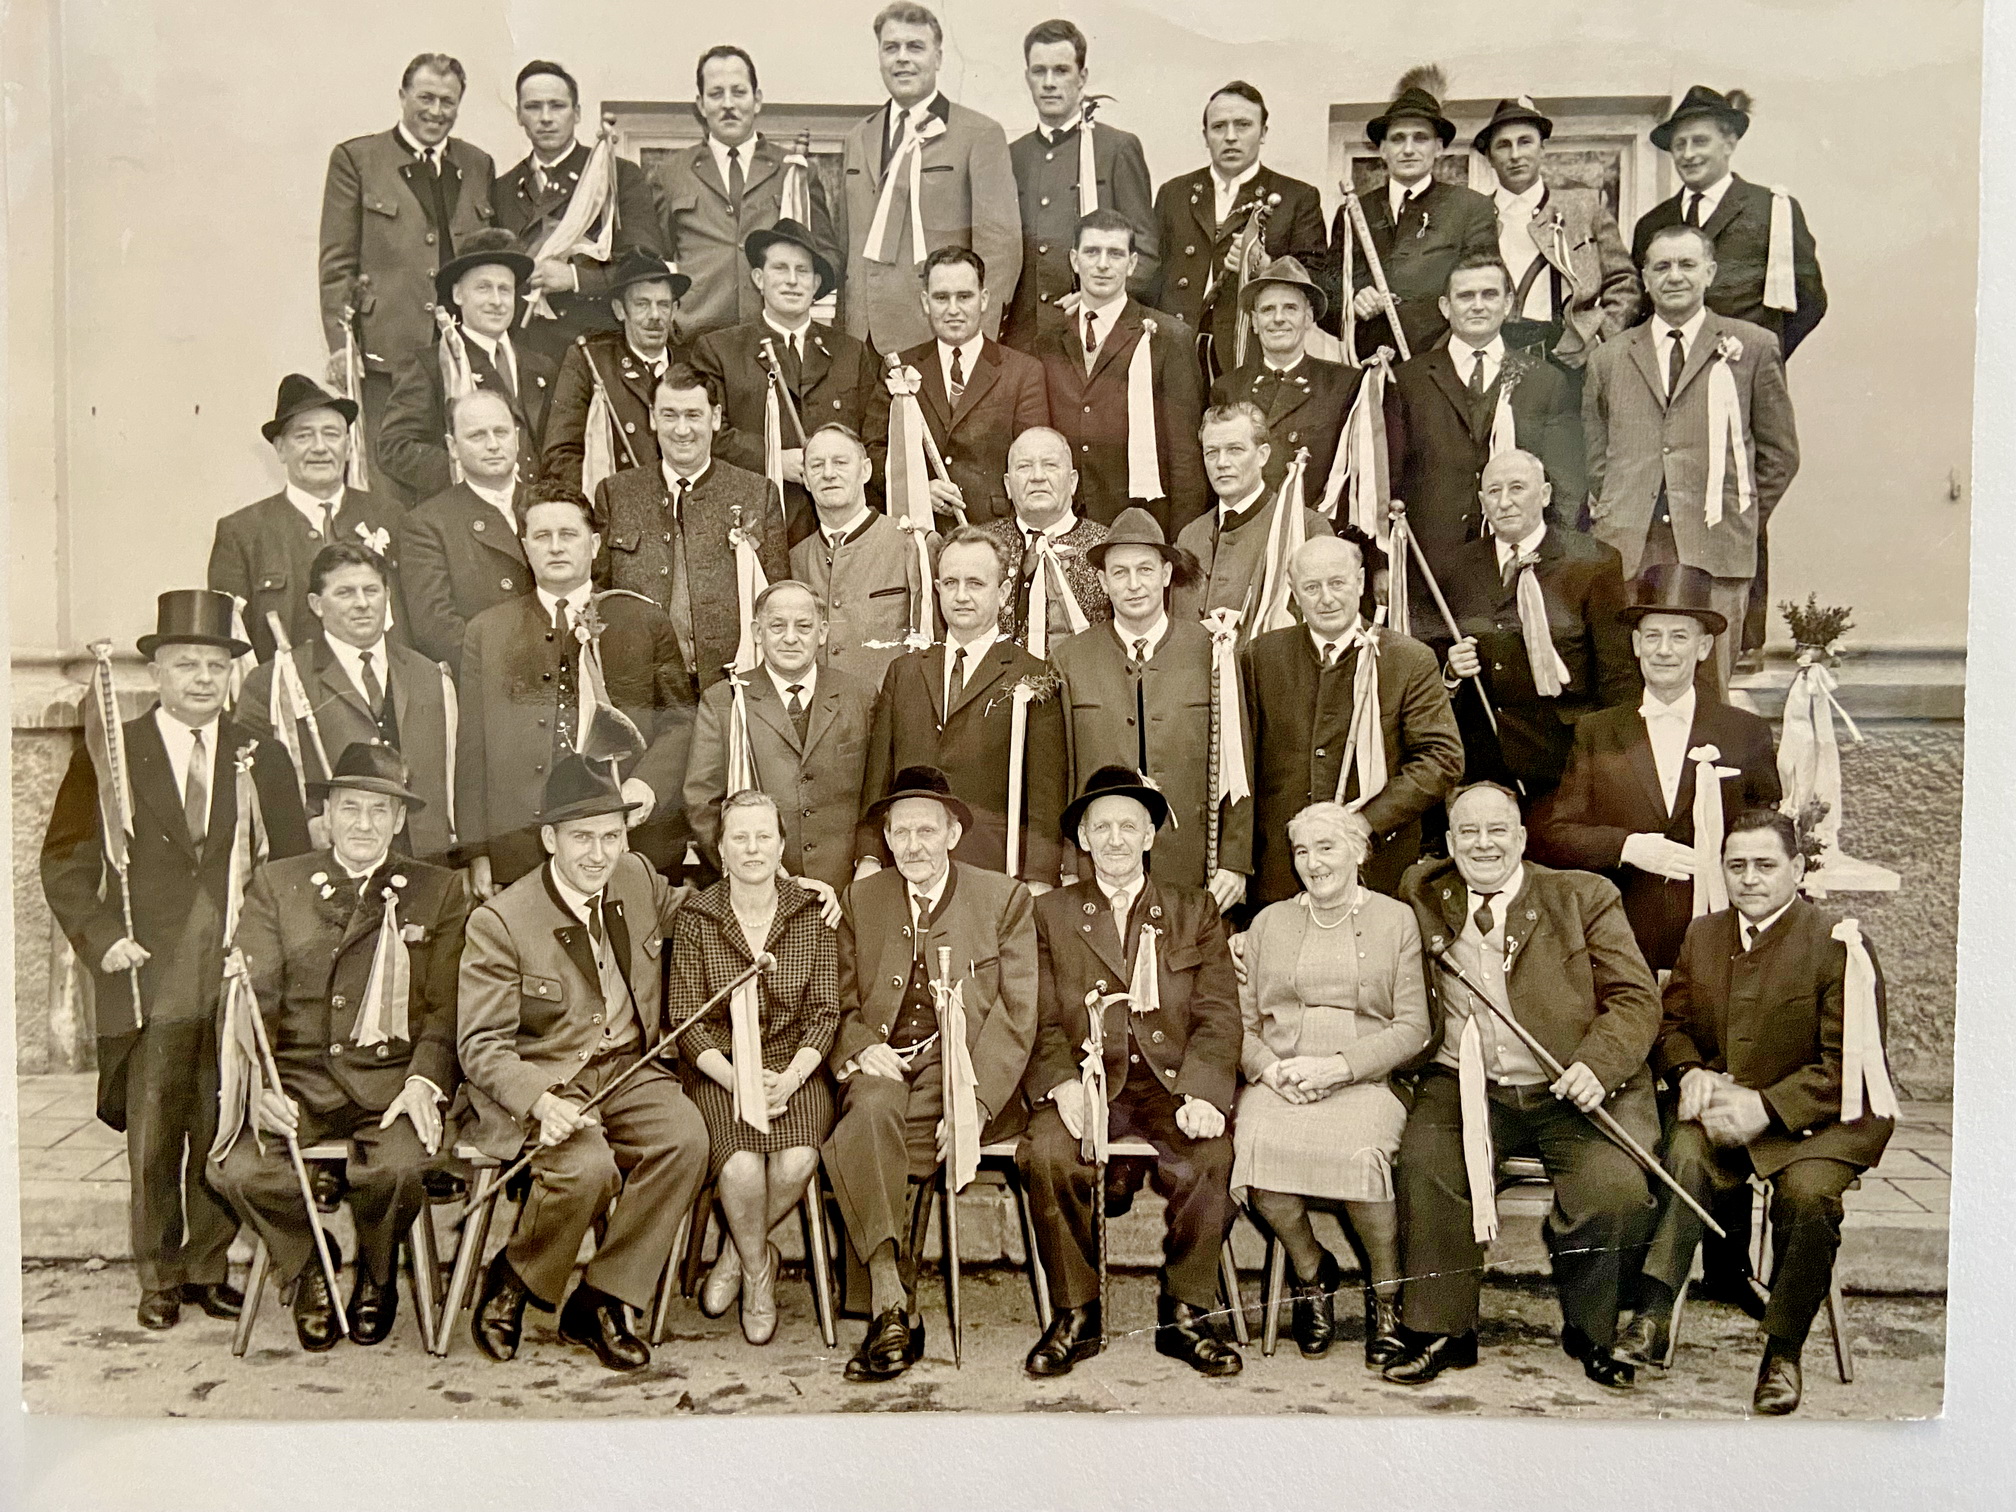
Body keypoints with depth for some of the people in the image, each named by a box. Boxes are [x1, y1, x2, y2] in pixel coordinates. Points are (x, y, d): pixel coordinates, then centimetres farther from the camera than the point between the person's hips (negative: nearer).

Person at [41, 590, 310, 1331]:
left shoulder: (264, 758, 10)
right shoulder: (109, 754, 5)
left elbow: (294, 866, 11)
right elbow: (65, 861, 5)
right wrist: (100, 936, -8)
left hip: (239, 976, 2)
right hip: (148, 978, -1)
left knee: (224, 1132, 6)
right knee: (152, 1135, 3)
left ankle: (209, 1265, 21)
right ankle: (158, 1277, 17)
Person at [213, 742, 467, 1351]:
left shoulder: (440, 892, 11)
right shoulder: (275, 884, 13)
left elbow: (446, 1004, 4)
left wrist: (423, 1080, -15)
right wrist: (257, 1083, -15)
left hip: (392, 1078, -1)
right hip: (297, 1077, 1)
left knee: (398, 1168, -31)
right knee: (238, 1170, -27)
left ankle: (376, 1278, 7)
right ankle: (307, 1273, 7)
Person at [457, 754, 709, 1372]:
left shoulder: (637, 879, 3)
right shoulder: (499, 921, -12)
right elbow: (480, 1044, -11)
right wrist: (542, 1103, -31)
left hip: (627, 1070, 5)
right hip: (538, 1079, -4)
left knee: (686, 1137, -25)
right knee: (588, 1166, -33)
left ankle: (598, 1304, -10)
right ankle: (512, 1282, 0)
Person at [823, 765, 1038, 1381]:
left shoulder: (1005, 900, 6)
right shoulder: (859, 901, 16)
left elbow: (1016, 1014, -2)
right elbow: (840, 1004, 14)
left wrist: (975, 1102, -16)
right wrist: (862, 1050, -11)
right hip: (883, 1068, 3)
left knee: (857, 1142, -30)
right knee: (872, 1106, -34)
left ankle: (888, 1310, -18)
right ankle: (895, 1308, -32)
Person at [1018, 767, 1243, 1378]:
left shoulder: (1196, 912, 15)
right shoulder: (1049, 914, 14)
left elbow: (1218, 1017, 4)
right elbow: (1042, 1022, 4)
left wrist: (1201, 1093, -14)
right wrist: (1063, 1086, -16)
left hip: (1171, 1083, 0)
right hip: (1086, 1082, 0)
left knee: (1213, 1155, -30)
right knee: (1046, 1153, -30)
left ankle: (1185, 1315, -9)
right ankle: (1076, 1317, -10)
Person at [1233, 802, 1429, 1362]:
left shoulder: (1396, 919, 11)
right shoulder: (1269, 922, 18)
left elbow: (1412, 1028, 3)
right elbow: (1242, 1022, 14)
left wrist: (1339, 1066, -11)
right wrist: (1270, 1068, -7)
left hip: (1363, 1085, -2)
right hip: (1276, 1083, 2)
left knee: (1359, 1152, -34)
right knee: (1256, 1145, -31)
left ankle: (1386, 1296, -6)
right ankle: (1312, 1273, -1)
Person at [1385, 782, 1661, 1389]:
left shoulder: (1584, 896, 5)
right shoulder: (1423, 895, 11)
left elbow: (1637, 997, 1)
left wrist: (1599, 1064, -16)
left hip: (1572, 1090, -1)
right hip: (1468, 1087, 2)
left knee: (1616, 1186, -24)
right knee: (1423, 1160, -25)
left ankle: (1590, 1334, 4)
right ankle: (1443, 1331, -6)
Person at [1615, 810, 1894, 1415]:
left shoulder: (1841, 946, -7)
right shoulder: (1702, 935, 10)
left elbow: (1848, 1065, -11)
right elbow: (1671, 1023, 18)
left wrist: (1766, 1107, -22)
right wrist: (1691, 1073, -5)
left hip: (1821, 1117, -3)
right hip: (1722, 1106, 4)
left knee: (1808, 1194, -32)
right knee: (1684, 1155, -30)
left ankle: (1783, 1352, -12)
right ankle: (1654, 1315, -28)